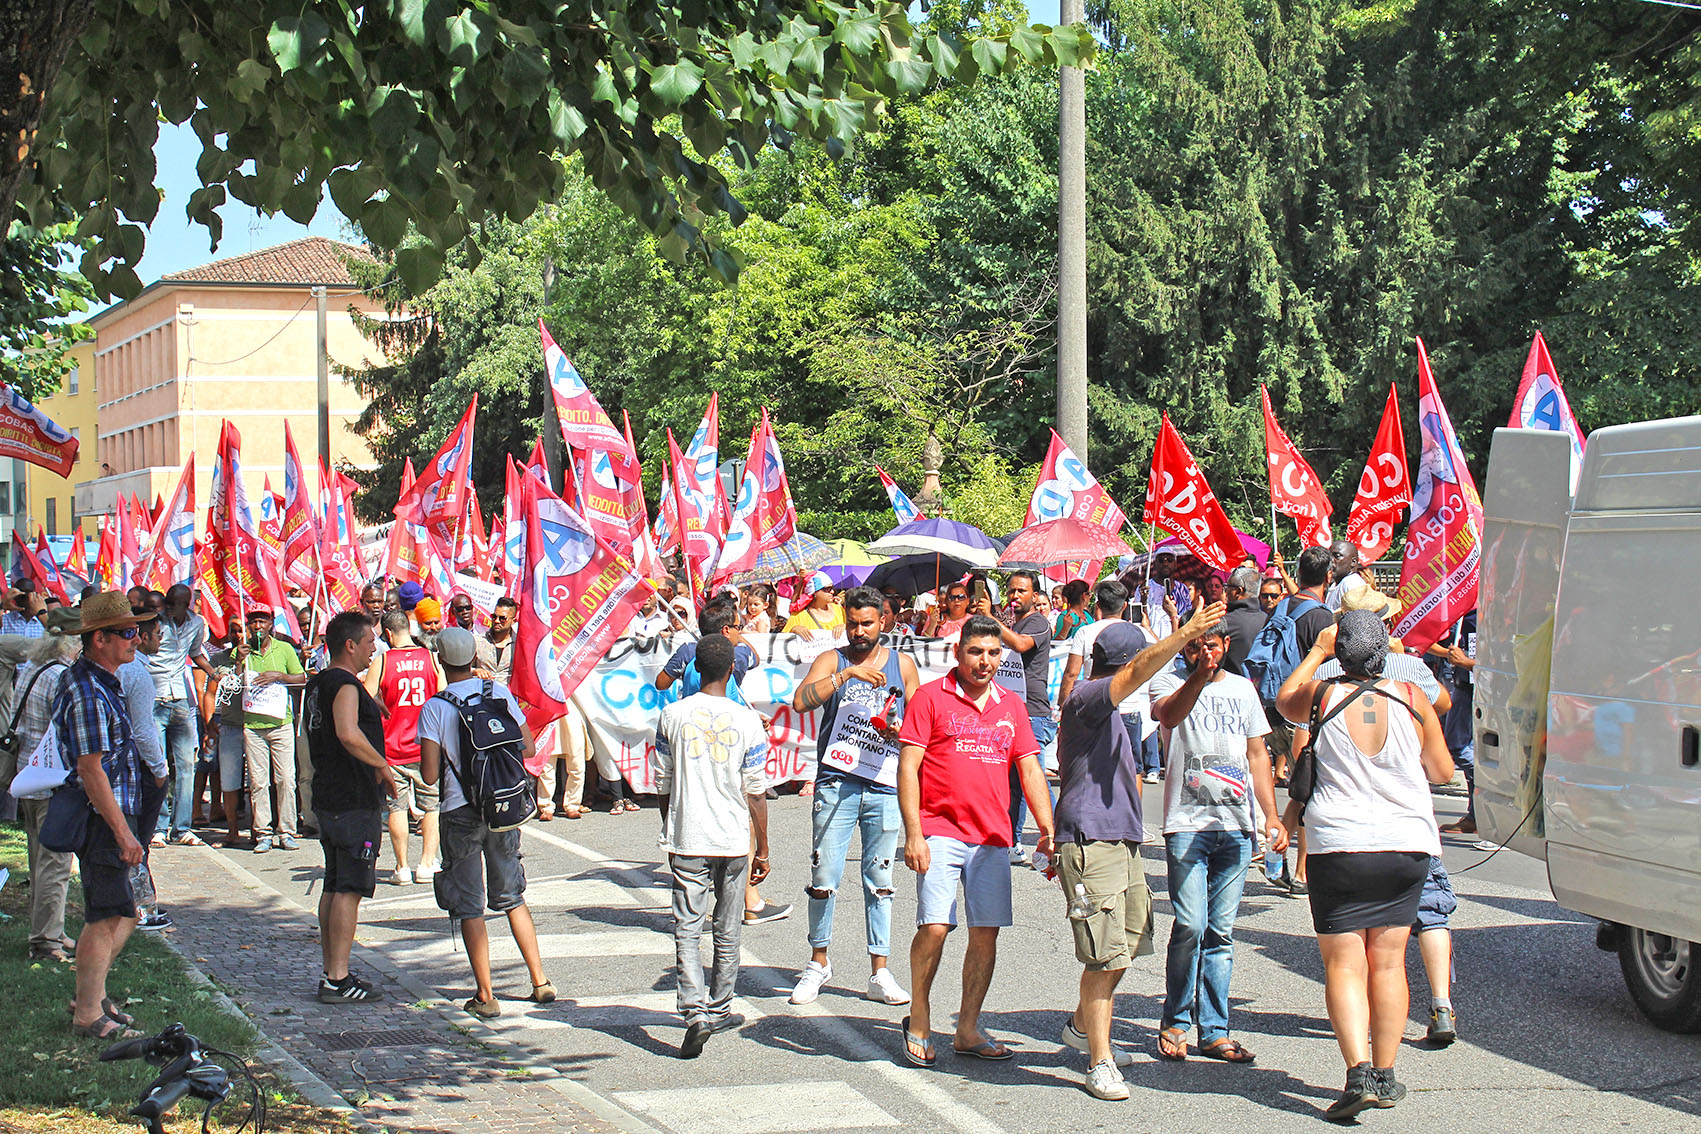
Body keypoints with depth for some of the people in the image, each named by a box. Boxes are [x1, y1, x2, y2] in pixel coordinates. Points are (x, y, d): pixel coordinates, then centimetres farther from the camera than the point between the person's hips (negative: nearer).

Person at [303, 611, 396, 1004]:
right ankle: (338, 981, -6)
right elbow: (348, 734, -33)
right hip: (355, 803, -10)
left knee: (333, 887, 14)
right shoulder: (345, 685, -16)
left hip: (327, 798, 10)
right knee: (349, 890, -7)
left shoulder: (317, 684, 15)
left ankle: (331, 973, 20)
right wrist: (382, 765, -21)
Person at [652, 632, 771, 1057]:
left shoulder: (673, 715, -2)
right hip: (734, 840, 1)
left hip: (686, 841, -1)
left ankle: (695, 1011, -20)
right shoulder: (747, 720, -4)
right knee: (727, 928, 16)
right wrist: (762, 849, 8)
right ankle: (719, 1009, 27)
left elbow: (663, 784, 5)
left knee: (688, 927, -3)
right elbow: (756, 792, -1)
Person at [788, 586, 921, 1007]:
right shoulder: (831, 661, 4)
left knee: (879, 881, 5)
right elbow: (801, 701, -13)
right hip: (836, 783, -2)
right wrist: (848, 673, -21)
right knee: (823, 878, -2)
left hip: (884, 787, 2)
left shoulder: (903, 664, 12)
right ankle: (818, 961, 16)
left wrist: (901, 731, -6)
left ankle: (879, 973, 10)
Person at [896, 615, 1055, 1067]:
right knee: (934, 926, -13)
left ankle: (968, 1029, 14)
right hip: (940, 832, -4)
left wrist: (1047, 828, 3)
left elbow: (1029, 769, 15)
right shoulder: (931, 697, 0)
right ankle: (919, 1020, 6)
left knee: (987, 932, 3)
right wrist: (913, 834, -11)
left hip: (992, 838, 4)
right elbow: (908, 766, -3)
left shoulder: (1011, 706, 14)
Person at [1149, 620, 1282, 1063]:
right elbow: (1169, 714, -21)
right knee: (1189, 926, -10)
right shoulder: (1170, 682, 3)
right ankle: (1175, 1022, 6)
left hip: (1236, 826, 4)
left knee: (1221, 931, 5)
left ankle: (1214, 1032, 8)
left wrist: (1272, 816, 13)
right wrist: (1198, 677, -38)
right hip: (1187, 823, -4)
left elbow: (1257, 754, 19)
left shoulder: (1242, 689, 16)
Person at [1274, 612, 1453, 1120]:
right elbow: (1443, 772, 8)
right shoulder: (1412, 700, -4)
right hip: (1407, 844, 2)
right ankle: (1385, 1075, 16)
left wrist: (1316, 651, 24)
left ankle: (1358, 1071, -15)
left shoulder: (1323, 697, -7)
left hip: (1338, 845, -2)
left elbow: (1284, 700, 17)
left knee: (1344, 964, 0)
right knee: (1388, 962, 12)